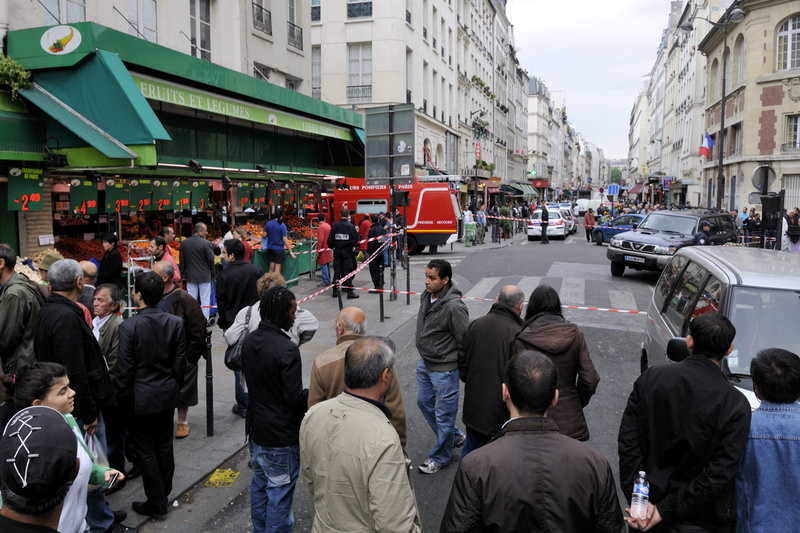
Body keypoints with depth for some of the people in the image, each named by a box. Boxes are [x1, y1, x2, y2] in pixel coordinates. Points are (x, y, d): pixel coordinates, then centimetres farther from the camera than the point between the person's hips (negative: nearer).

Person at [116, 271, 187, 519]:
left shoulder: (129, 326, -19)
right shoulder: (176, 323, -7)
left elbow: (124, 368, -14)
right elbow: (180, 362, -1)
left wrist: (124, 397, 1)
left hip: (141, 398, -4)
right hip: (167, 395, 4)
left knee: (146, 451, 9)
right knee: (164, 446, 19)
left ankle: (156, 503, 19)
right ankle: (164, 492, 34)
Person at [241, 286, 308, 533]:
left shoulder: (249, 340, 0)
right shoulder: (287, 349, -26)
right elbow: (295, 397, -23)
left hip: (256, 428, 9)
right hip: (281, 436, -8)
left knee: (259, 484, 23)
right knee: (280, 493, 6)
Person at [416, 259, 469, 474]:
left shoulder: (454, 307, -28)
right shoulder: (426, 296, -2)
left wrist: (462, 368, -11)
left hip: (444, 369, -9)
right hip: (424, 364, 9)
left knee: (444, 414, 8)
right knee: (424, 402, 24)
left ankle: (440, 457, 30)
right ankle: (455, 437, 44)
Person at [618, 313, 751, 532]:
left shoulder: (650, 377, -9)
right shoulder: (735, 404, -16)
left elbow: (627, 439, -11)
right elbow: (719, 474, -20)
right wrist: (665, 510, -15)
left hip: (649, 500, 2)